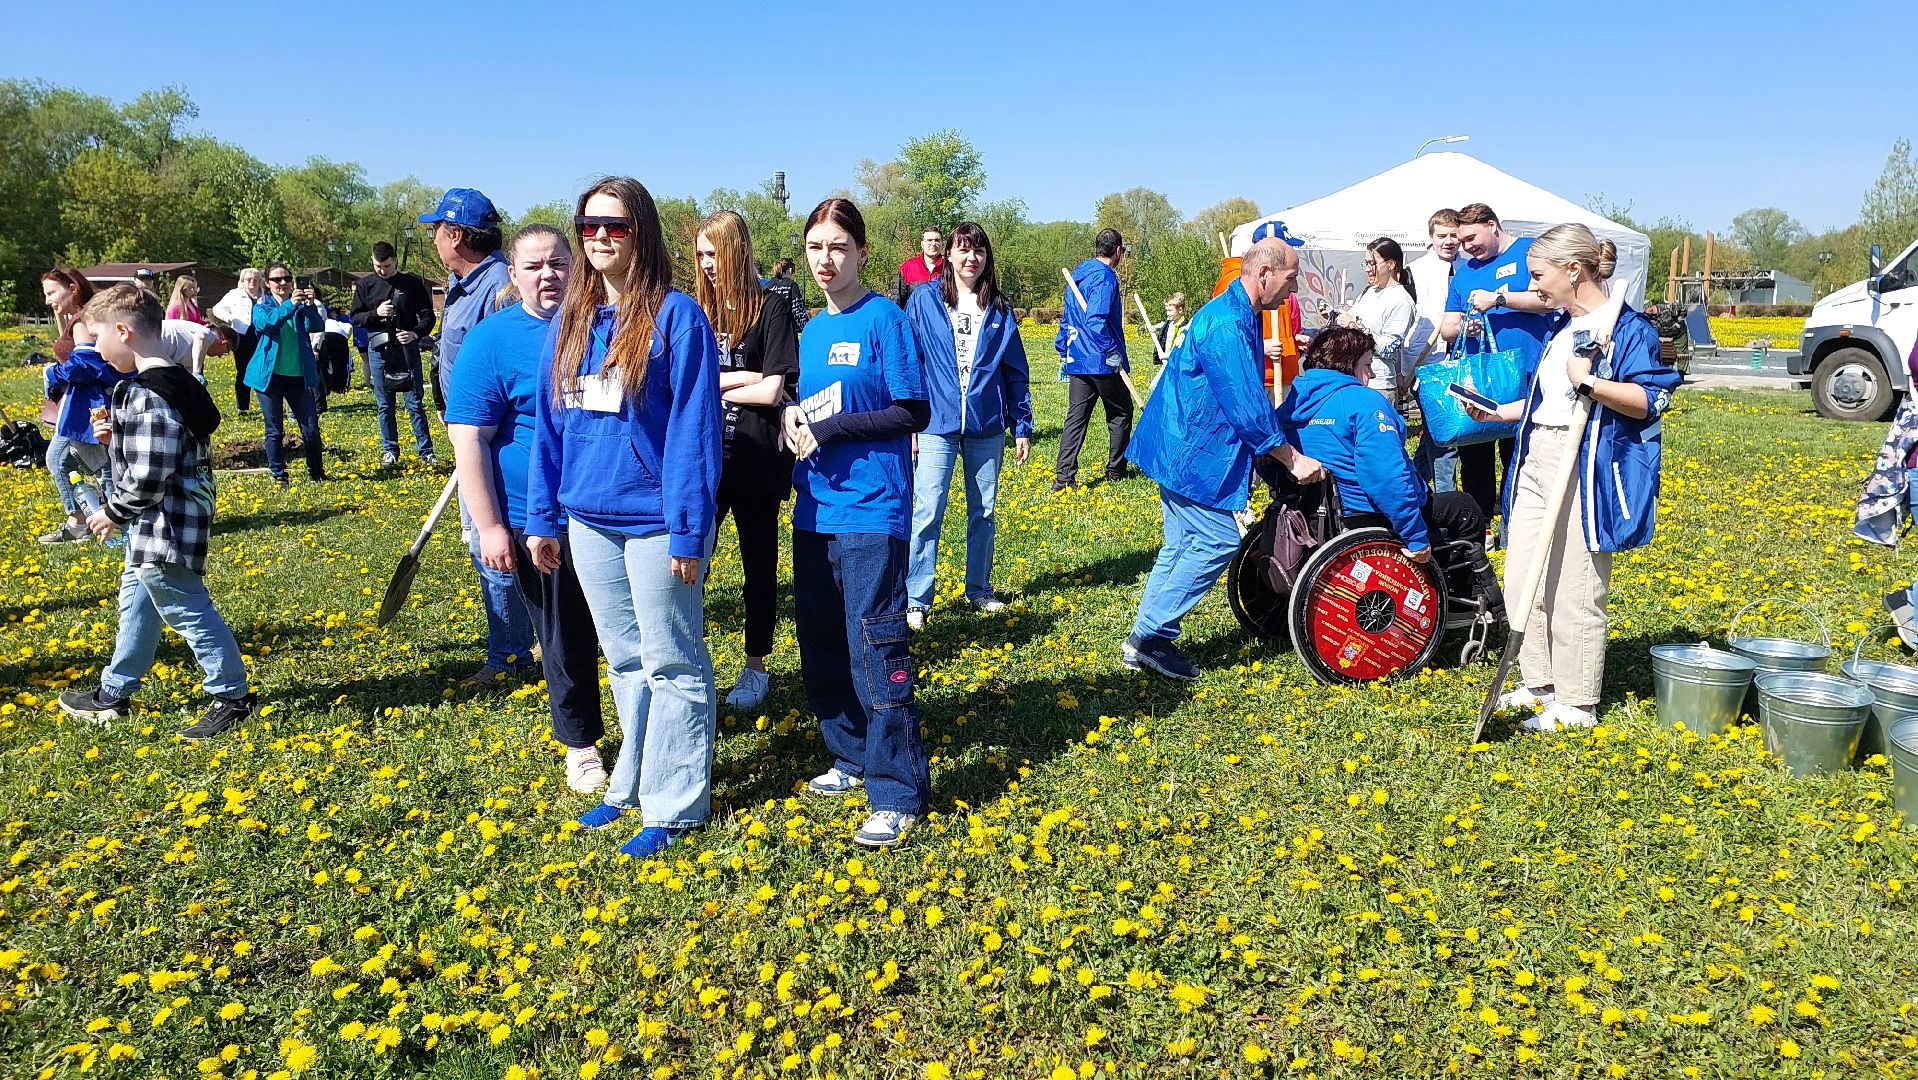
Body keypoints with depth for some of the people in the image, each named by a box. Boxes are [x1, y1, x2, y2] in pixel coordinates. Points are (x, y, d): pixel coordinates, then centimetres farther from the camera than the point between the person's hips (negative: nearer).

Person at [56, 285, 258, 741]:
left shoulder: (146, 395, -24)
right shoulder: (173, 383, 7)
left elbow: (147, 476, -25)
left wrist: (114, 513, -11)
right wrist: (116, 436, 3)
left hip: (162, 531, -11)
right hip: (156, 528, 11)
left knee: (187, 611, 0)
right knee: (137, 601, 22)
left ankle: (234, 697, 12)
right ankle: (112, 694, 38)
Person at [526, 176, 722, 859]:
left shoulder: (676, 315, -10)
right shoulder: (569, 320, 9)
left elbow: (693, 425, -14)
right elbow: (549, 421, 12)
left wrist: (688, 529, -17)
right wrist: (542, 517, 10)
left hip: (654, 519, -6)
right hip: (588, 518, 7)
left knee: (672, 666, 5)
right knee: (624, 661, 18)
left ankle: (673, 804, 17)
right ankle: (633, 783, 33)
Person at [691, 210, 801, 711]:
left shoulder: (771, 306, -6)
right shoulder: (696, 309, 7)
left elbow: (772, 391, -14)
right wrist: (739, 378, -13)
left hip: (755, 461, -3)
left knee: (759, 563, 10)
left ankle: (756, 666, 24)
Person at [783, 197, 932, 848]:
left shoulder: (884, 319, -6)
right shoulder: (812, 330, 14)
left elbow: (913, 412, -10)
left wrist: (828, 429, -13)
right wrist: (793, 416, 0)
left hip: (870, 509, -7)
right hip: (813, 509, 8)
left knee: (877, 649, -7)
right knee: (822, 646, 13)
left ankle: (899, 793, 1)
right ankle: (852, 757, 30)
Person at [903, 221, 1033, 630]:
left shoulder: (999, 308, 7)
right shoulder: (924, 299, 1)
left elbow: (1016, 373, 9)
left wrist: (1023, 427, 7)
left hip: (987, 426, 3)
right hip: (938, 423, -2)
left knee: (983, 511, 11)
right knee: (928, 511, -6)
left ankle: (979, 590, 26)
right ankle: (916, 601, 1)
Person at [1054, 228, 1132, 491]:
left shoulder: (1077, 275, 15)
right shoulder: (1105, 276, -12)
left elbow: (1067, 319, 20)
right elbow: (1096, 318, -24)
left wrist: (1064, 355, 24)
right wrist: (1112, 351, -20)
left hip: (1076, 361, 7)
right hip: (1102, 362, -7)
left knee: (1076, 417, 5)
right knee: (1120, 414, 10)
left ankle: (1063, 476, -4)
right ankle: (1116, 471, 17)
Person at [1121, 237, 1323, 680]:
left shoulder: (1243, 317, 13)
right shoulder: (1226, 323, -21)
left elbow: (1247, 397, 22)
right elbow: (1247, 406, -24)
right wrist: (1293, 459, -17)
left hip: (1183, 449, 11)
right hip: (1194, 453, -11)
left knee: (1185, 544, 13)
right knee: (1220, 540, -7)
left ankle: (1145, 639, 18)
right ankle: (1149, 638, -1)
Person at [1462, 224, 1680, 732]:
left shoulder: (1626, 326, -8)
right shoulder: (1559, 327, 17)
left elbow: (1650, 400, -15)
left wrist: (1590, 381, -28)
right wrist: (1497, 412, 17)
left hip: (1584, 468, -8)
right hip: (1535, 459, 9)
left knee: (1574, 589, -4)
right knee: (1522, 579, 9)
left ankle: (1576, 705, 8)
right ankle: (1538, 685, 22)